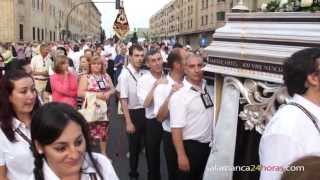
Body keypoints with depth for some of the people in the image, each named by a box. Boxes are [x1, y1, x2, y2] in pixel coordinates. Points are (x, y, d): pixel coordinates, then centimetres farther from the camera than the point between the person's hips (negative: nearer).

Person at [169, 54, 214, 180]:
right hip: (190, 146, -6)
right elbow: (176, 128, -20)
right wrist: (181, 155, -22)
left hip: (208, 145, 6)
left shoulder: (208, 87, 0)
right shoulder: (179, 94, -18)